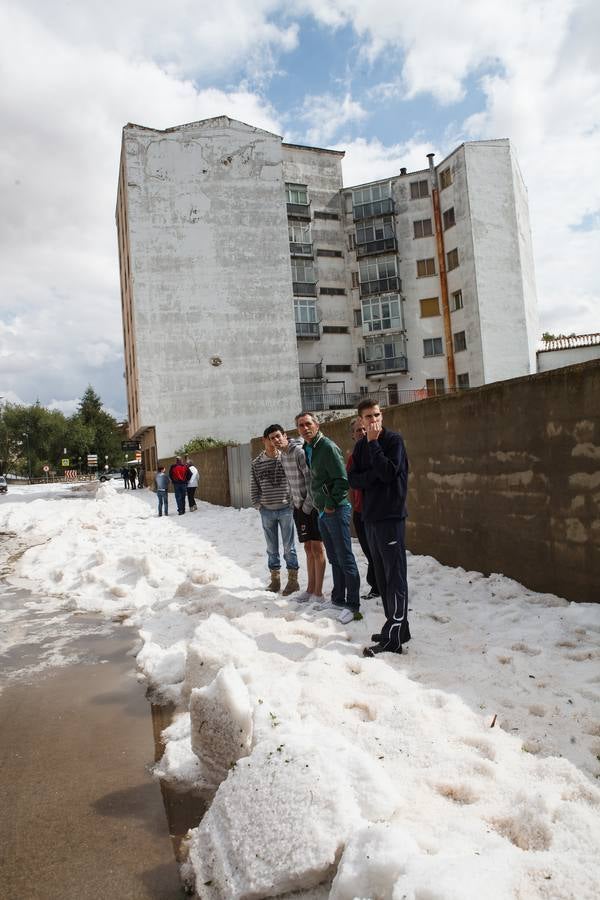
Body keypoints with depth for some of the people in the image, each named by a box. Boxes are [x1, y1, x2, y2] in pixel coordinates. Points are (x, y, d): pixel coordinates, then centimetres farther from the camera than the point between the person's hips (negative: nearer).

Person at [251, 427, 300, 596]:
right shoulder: (256, 463, 3)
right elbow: (254, 488, 9)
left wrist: (292, 503, -8)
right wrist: (258, 505, 2)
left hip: (285, 509, -3)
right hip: (266, 511, 3)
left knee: (288, 547, 2)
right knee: (272, 548, 11)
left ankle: (293, 580, 11)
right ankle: (275, 579, 22)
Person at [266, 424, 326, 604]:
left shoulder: (299, 452, -16)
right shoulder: (283, 456, 11)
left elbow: (311, 480, -19)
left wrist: (308, 505, -16)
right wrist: (296, 502, 12)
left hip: (311, 506, -8)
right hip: (299, 506, 8)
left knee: (317, 548, -3)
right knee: (308, 548, 13)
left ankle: (318, 593, 2)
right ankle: (310, 589, 21)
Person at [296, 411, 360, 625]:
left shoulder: (328, 447, -15)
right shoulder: (307, 450, 13)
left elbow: (342, 480, -19)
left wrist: (331, 505, -14)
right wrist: (319, 504, 14)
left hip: (336, 511, -9)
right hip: (322, 512, 9)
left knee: (345, 558, -4)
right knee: (334, 558, 17)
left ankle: (353, 605, 3)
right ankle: (338, 599, 28)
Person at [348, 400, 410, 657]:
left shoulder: (394, 440, -6)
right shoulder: (360, 446, 13)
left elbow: (389, 472, -19)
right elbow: (353, 480, 7)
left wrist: (373, 443, -15)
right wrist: (374, 475, -11)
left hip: (390, 517, -7)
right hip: (370, 517, 7)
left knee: (394, 577, -6)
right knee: (382, 576, 12)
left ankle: (393, 638, -4)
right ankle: (398, 628, 23)